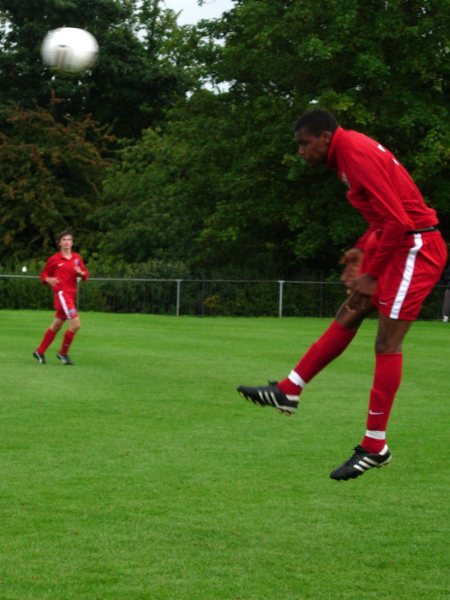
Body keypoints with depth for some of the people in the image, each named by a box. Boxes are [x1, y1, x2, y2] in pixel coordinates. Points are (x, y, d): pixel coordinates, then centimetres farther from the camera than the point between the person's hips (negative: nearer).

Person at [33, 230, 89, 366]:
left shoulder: (77, 258, 11)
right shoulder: (54, 259, -1)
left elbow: (85, 275, 15)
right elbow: (44, 274, 8)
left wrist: (81, 272, -8)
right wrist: (48, 280, -14)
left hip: (71, 295, 6)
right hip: (61, 293, -6)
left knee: (56, 326, 14)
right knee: (75, 324, -17)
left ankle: (40, 351, 27)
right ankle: (63, 353, -2)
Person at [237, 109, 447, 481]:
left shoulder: (357, 154, -19)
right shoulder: (349, 153, 11)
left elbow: (397, 220, -24)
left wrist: (371, 273, -18)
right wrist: (362, 250, 11)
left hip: (415, 249, -10)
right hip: (398, 245, 10)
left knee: (387, 343, -8)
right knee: (348, 316, 12)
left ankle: (375, 448, -2)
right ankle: (288, 393, 18)